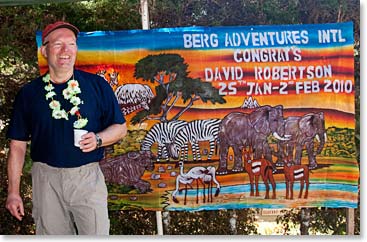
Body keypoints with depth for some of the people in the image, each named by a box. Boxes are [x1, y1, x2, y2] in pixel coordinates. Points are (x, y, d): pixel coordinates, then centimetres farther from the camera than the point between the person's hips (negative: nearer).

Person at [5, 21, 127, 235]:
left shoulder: (97, 85, 2)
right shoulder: (29, 93, 5)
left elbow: (120, 127, 7)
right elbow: (18, 145, 7)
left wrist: (98, 140, -14)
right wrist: (13, 191, 4)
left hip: (88, 177, -1)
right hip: (47, 179, 1)